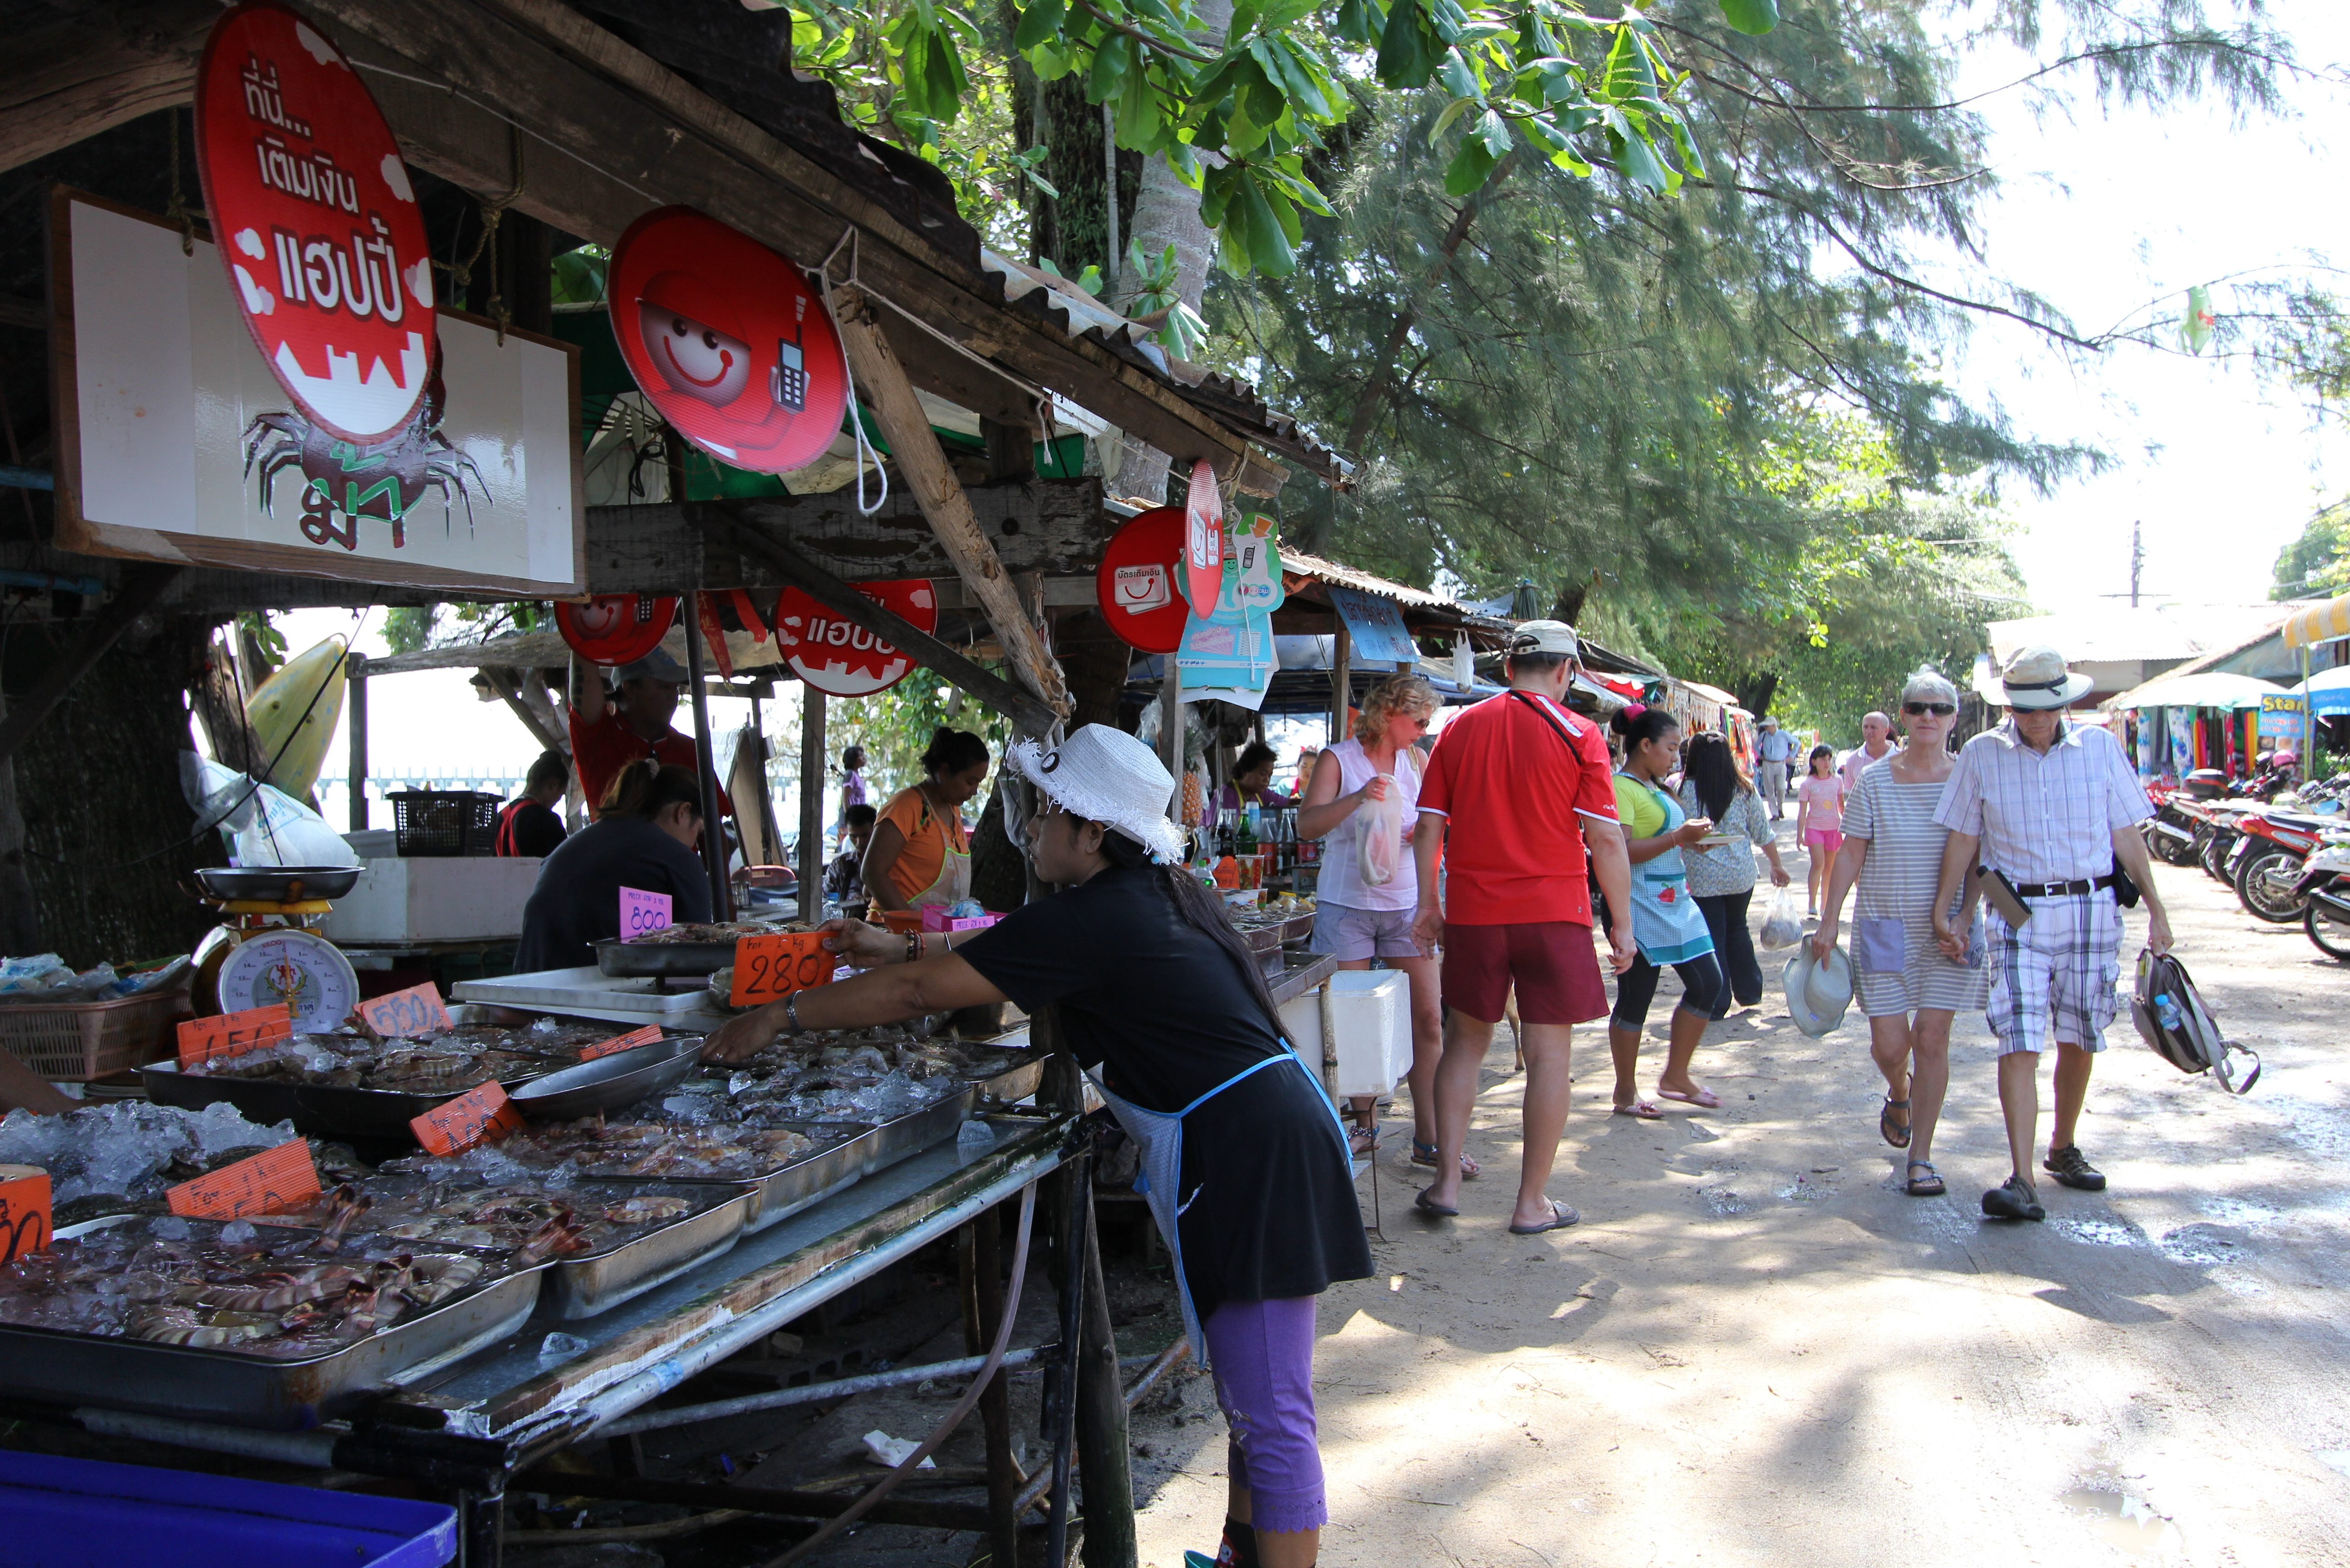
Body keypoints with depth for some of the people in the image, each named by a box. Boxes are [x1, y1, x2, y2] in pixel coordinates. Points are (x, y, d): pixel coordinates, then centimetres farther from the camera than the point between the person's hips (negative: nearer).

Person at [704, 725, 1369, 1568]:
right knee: (1252, 1396, 20)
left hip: (1248, 1157, -11)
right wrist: (901, 946, 24)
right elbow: (1004, 950, 26)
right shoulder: (1153, 893, 13)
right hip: (1265, 1132, 11)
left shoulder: (1093, 921, -17)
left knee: (1271, 1415, -4)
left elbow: (920, 991, -12)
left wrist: (781, 1014, -1)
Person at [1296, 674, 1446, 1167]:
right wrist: (1356, 799, -32)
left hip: (1405, 904, 4)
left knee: (1428, 1017, -2)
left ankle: (1429, 1138, 3)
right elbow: (1307, 824, -17)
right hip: (1347, 904, -4)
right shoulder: (1338, 760, -4)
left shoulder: (1416, 761, 10)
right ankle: (1365, 1116, 19)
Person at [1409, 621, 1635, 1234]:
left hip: (1473, 913, 3)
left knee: (1466, 1040, 16)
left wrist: (1429, 903, 15)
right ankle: (1532, 1203, 11)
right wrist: (1622, 924, 0)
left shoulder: (1460, 728, 4)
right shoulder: (1578, 734, -5)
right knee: (1549, 1052, 5)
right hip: (1554, 914, -3)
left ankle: (1447, 1182, 16)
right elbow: (1605, 838, -7)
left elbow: (1429, 827, 5)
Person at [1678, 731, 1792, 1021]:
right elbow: (1763, 833, 5)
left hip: (1703, 877, -3)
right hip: (1741, 875, 3)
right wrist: (1777, 865, 16)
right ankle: (1749, 992, 30)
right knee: (1737, 929, 22)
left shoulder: (1685, 790, -10)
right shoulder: (1745, 790, -1)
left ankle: (1717, 1005, 6)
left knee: (1712, 938, 3)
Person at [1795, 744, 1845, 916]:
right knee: (1818, 864, -15)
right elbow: (1802, 811, -5)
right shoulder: (1808, 784, -6)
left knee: (1830, 866, 7)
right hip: (1814, 827, -3)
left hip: (1834, 828, 3)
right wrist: (1800, 834, -9)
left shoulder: (1838, 780, 2)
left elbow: (1841, 805, 15)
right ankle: (1811, 904, -11)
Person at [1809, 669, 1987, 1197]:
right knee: (1888, 1043, 0)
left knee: (1931, 1040, -3)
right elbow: (1850, 855, 1)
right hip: (1885, 930, 0)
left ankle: (1921, 1158, 9)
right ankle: (1899, 1096, 37)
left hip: (1949, 935, 0)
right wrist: (1828, 921, -2)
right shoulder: (1875, 781, -1)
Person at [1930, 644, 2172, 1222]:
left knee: (2079, 1041, 11)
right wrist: (1942, 913, 5)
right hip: (2017, 914, -2)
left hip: (2092, 909, 2)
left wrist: (2155, 907, 6)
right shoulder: (1981, 755, 0)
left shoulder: (2099, 747, 3)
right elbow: (1963, 840, 6)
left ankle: (2064, 1148, 32)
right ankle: (2022, 1181, -15)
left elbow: (2127, 834, 7)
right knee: (2019, 1045, -11)